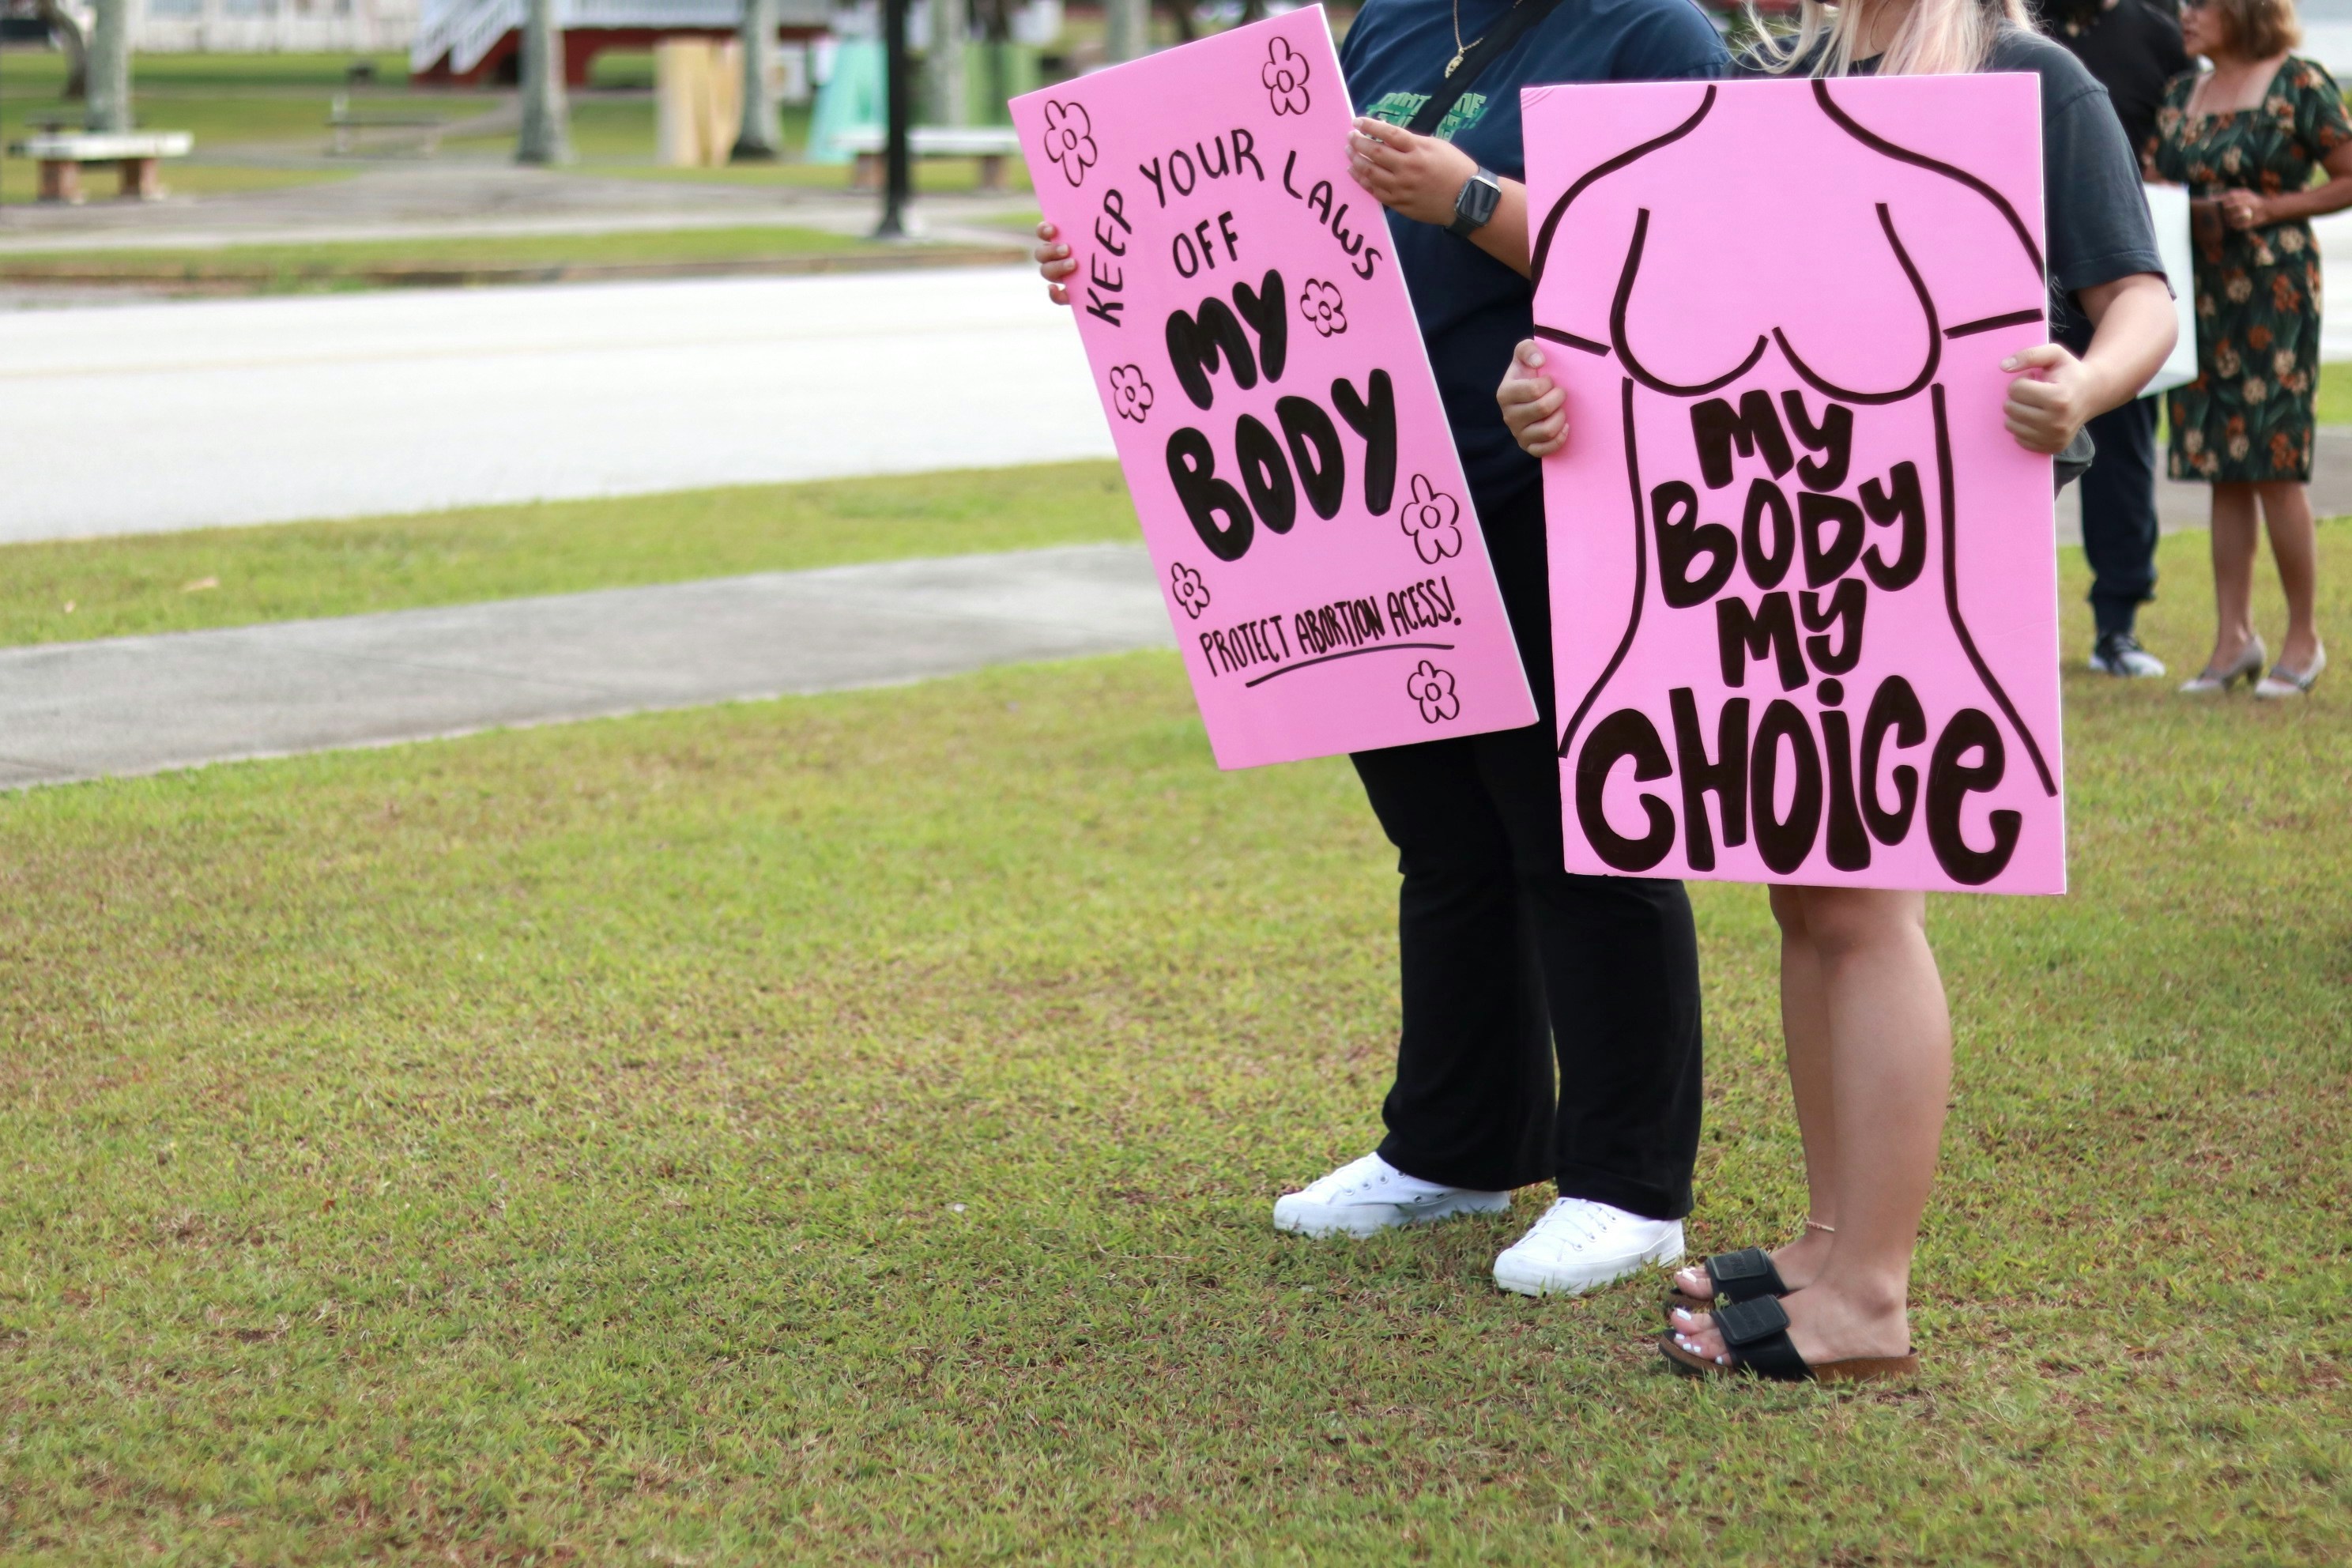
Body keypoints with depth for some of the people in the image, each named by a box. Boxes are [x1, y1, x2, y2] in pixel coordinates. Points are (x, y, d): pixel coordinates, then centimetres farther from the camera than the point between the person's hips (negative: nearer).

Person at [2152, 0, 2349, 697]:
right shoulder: (2181, 95, 12)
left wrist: (2268, 207, -12)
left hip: (2273, 289, -6)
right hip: (2200, 293, 6)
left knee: (2274, 466, -6)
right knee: (2221, 469, 5)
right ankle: (2233, 638, 9)